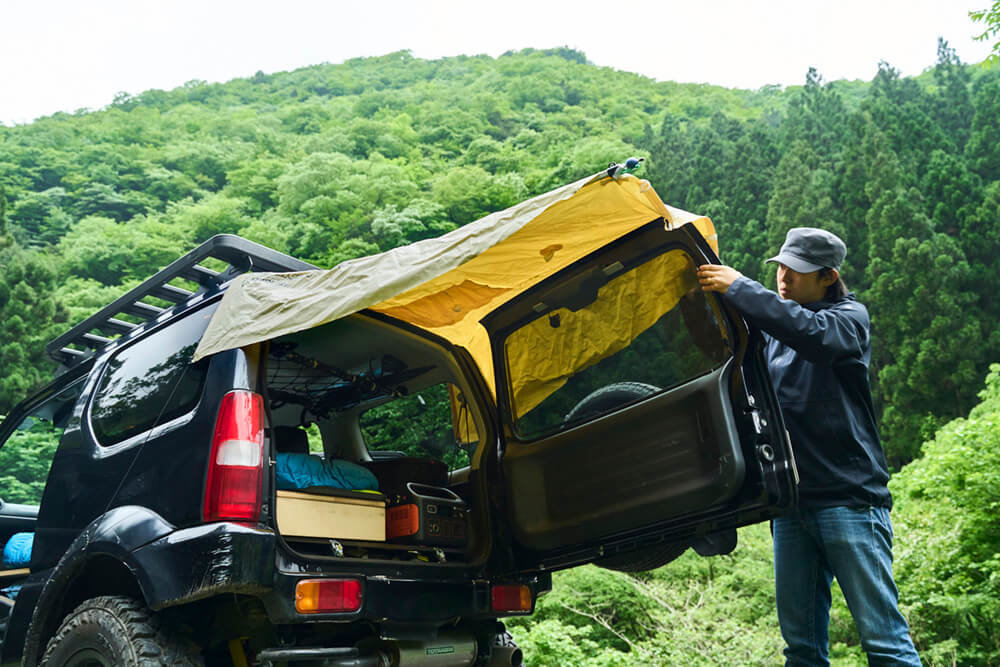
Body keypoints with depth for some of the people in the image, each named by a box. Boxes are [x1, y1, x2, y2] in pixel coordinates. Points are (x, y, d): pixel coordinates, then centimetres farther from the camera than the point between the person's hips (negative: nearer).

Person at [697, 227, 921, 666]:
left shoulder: (850, 316, 1)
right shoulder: (774, 329, 18)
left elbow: (814, 334, -22)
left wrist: (738, 288, -23)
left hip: (849, 497, -5)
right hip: (792, 504, 5)